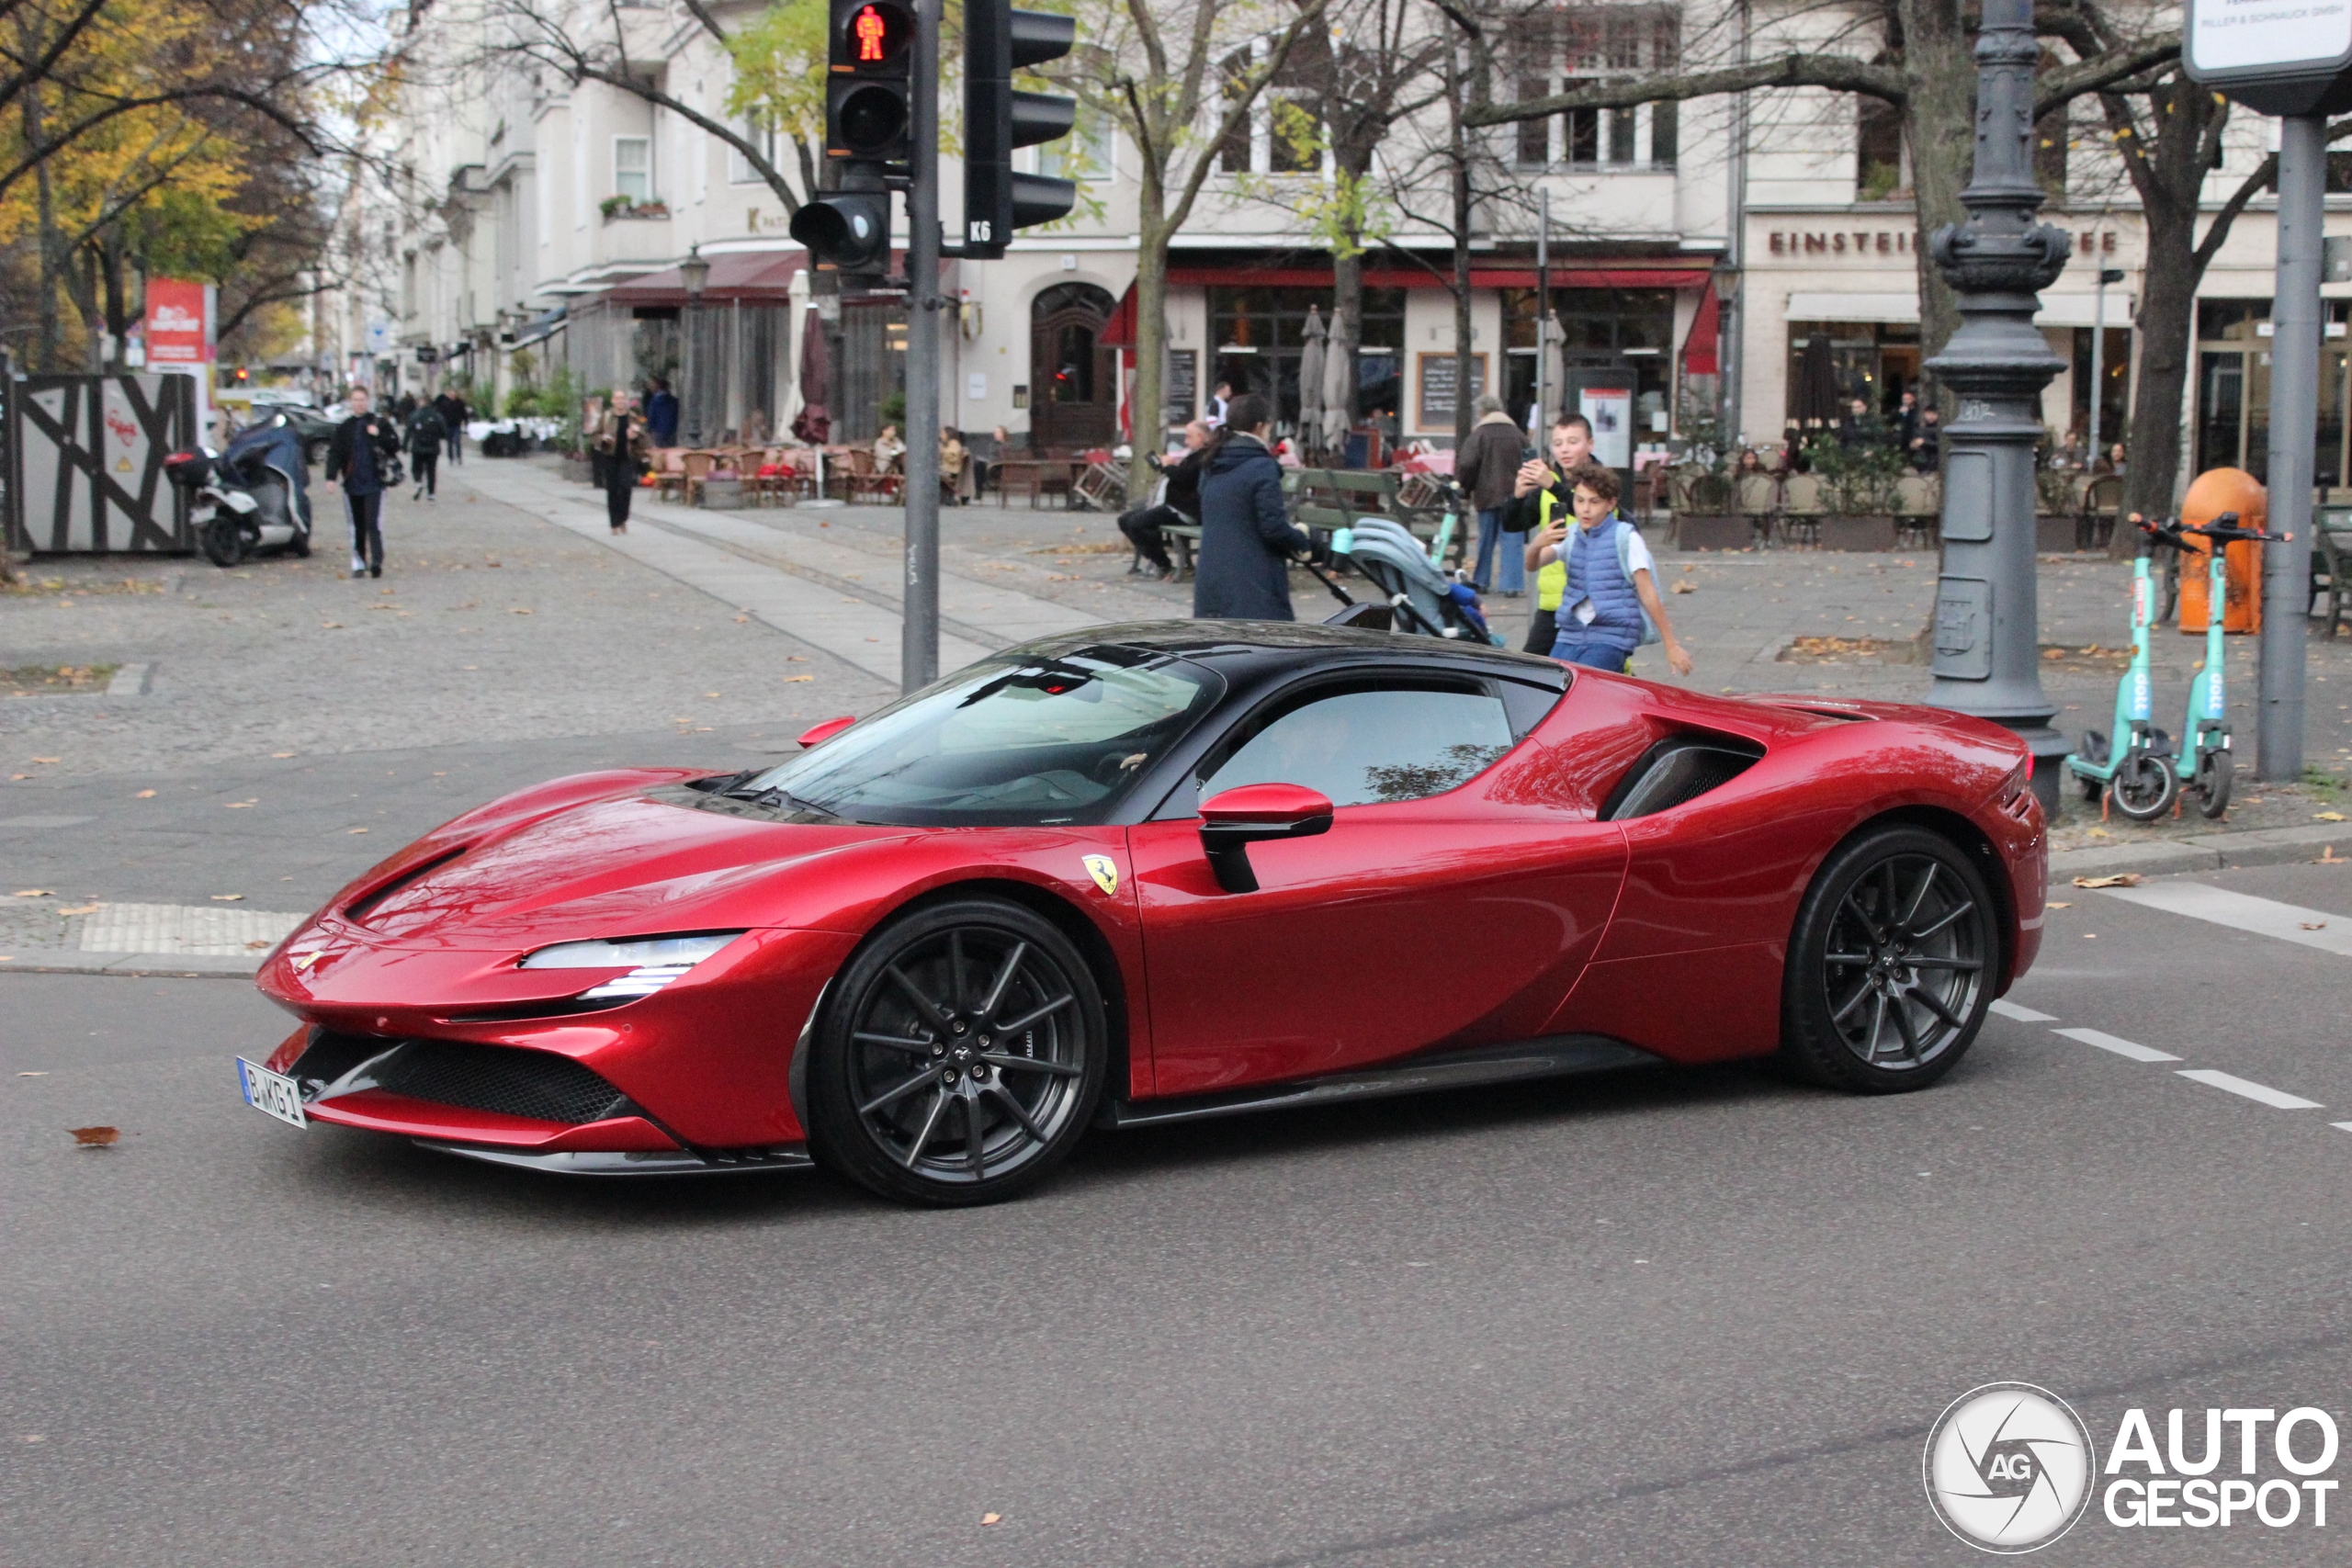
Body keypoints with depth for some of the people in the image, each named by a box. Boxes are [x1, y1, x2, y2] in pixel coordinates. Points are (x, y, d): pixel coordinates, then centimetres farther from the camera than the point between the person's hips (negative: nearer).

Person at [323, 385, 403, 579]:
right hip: (352, 484, 3)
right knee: (357, 526, 8)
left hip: (374, 483, -3)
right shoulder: (344, 428, 9)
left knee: (373, 524, -13)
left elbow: (395, 446, 2)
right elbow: (334, 453, 5)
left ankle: (376, 562, -18)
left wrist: (378, 436, -14)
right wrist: (331, 477, -7)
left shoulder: (380, 423, 4)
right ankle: (358, 563, 17)